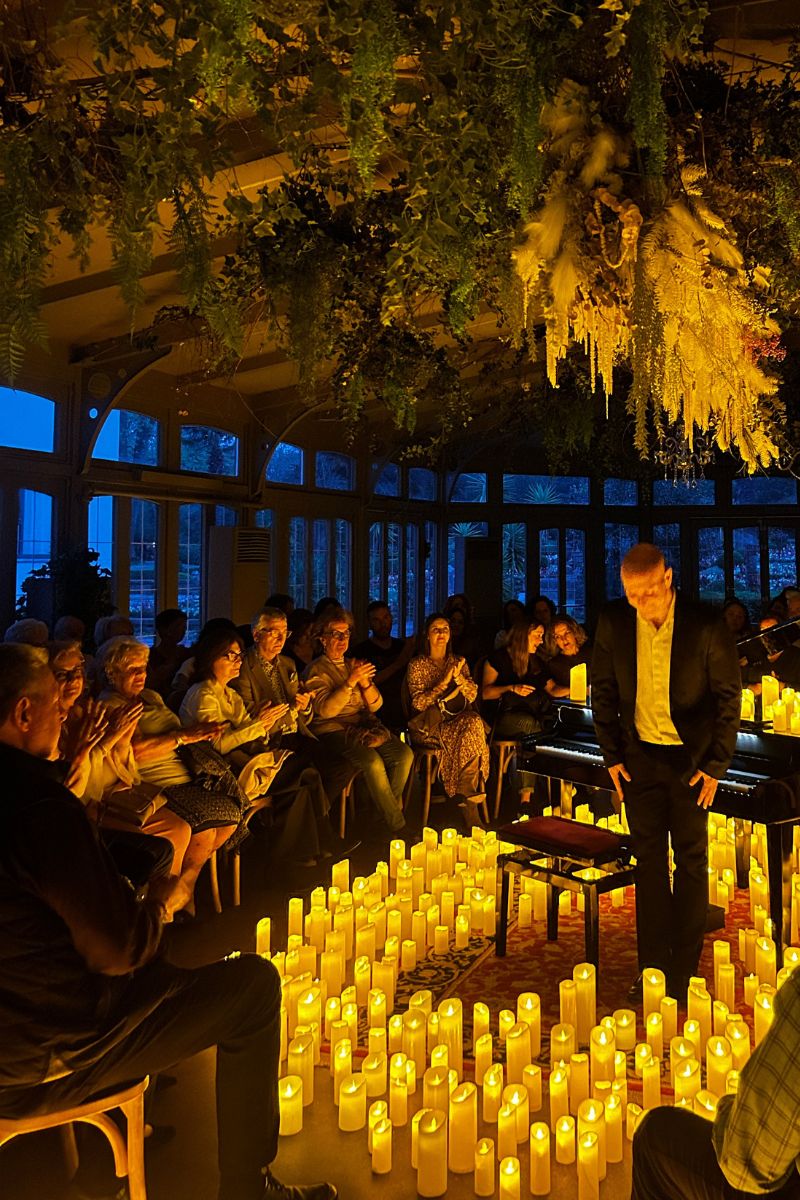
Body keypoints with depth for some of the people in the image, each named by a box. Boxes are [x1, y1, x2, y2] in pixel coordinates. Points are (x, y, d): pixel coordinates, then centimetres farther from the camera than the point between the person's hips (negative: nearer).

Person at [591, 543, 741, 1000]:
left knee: (691, 863, 6)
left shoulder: (707, 625, -15)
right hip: (640, 757, 3)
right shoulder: (613, 622, -7)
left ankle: (685, 970, 20)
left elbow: (729, 698, -6)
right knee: (649, 861, 11)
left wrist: (715, 765, -7)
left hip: (691, 759, -2)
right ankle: (652, 966, 23)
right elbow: (603, 693, 4)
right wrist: (612, 755, 2)